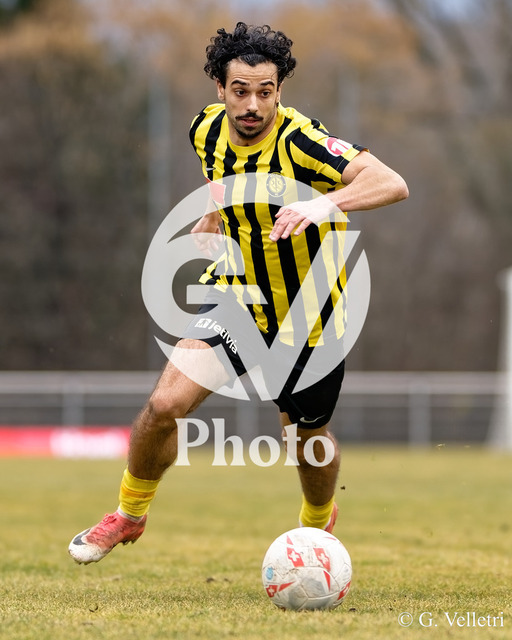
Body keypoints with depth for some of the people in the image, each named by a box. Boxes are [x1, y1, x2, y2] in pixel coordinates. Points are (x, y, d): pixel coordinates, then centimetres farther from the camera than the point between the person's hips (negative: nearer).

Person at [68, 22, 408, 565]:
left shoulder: (301, 141, -28)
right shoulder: (207, 129, -10)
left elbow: (392, 184, -42)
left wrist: (326, 203, -56)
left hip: (308, 317, -3)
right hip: (236, 296, 3)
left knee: (307, 438, 15)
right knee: (166, 403, -15)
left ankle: (318, 524, 50)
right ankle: (129, 514, 12)